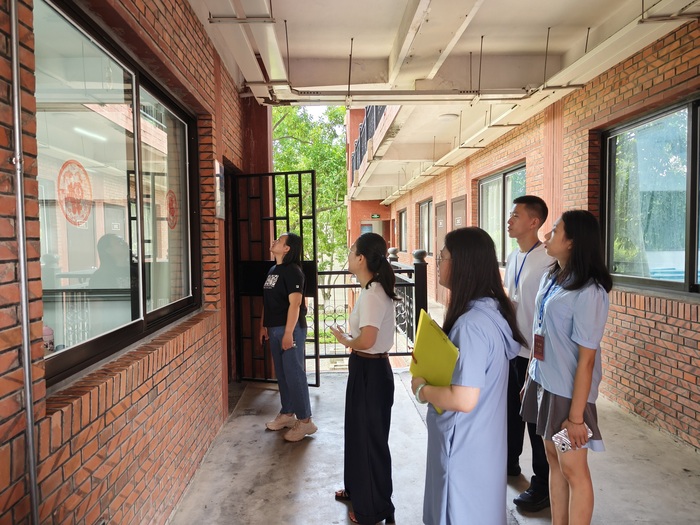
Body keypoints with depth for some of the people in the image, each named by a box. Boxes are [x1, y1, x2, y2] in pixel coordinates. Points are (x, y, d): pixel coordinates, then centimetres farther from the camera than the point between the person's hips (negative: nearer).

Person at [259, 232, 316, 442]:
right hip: (275, 329, 9)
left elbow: (295, 303, -20)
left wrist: (288, 333, -23)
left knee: (294, 374, -4)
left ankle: (305, 420, 5)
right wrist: (263, 326, 18)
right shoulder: (272, 270, 13)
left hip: (290, 328, -9)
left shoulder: (292, 271, -14)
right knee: (281, 373, 15)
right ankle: (287, 414, 28)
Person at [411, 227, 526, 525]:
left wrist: (423, 390, -15)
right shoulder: (493, 309, 1)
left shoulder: (471, 324, -28)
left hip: (464, 445, -9)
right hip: (484, 440, 9)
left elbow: (463, 399, -31)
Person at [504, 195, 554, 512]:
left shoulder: (547, 261, -19)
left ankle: (542, 486, 21)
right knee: (511, 408, 22)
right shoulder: (513, 258, 6)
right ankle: (510, 461, 42)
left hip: (533, 351, -8)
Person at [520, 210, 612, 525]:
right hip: (544, 383, 8)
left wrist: (576, 415, -17)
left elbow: (586, 359, -19)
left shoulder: (588, 292, -20)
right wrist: (530, 377, 14)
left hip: (568, 391, -7)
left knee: (573, 469, 8)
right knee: (554, 461, 18)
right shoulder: (551, 277, 4)